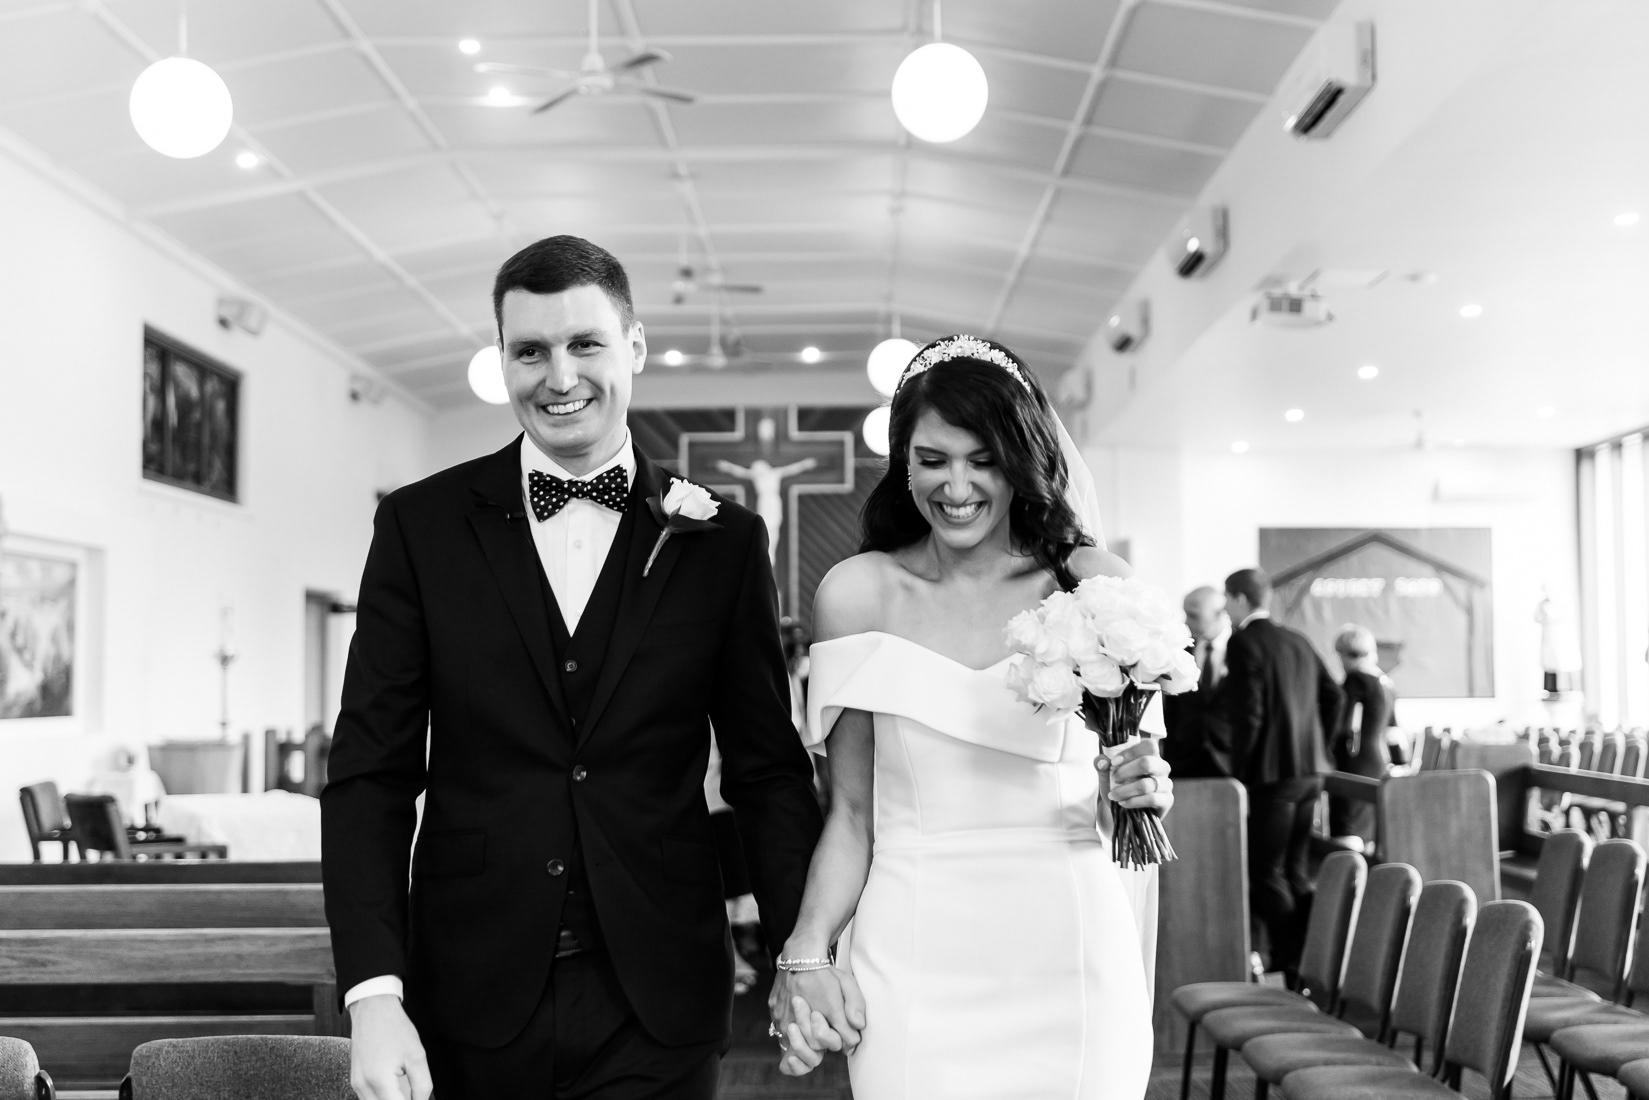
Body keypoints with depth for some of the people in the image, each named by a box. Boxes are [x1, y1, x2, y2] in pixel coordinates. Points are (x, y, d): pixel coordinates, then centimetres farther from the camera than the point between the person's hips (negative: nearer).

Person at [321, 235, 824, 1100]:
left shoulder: (722, 540, 0)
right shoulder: (420, 525, 0)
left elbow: (768, 769, 4)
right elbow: (372, 772, -2)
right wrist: (373, 994, -11)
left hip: (656, 1006, 0)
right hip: (470, 999, 0)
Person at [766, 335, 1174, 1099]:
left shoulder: (1095, 584, -1)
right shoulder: (856, 594, 0)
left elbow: (1131, 765, 10)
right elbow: (851, 812, 3)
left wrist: (1135, 795, -12)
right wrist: (807, 952, -8)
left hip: (1068, 959, 0)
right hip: (912, 965, 0)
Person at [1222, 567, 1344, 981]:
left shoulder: (1243, 643, -11)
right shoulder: (1298, 641, 12)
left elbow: (1247, 715, -17)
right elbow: (1332, 695, 12)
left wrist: (1237, 775, -11)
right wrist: (1317, 747, 18)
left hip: (1271, 772, -8)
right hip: (1310, 770, 8)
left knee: (1265, 874, -1)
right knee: (1295, 870, 16)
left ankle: (1289, 966, -3)